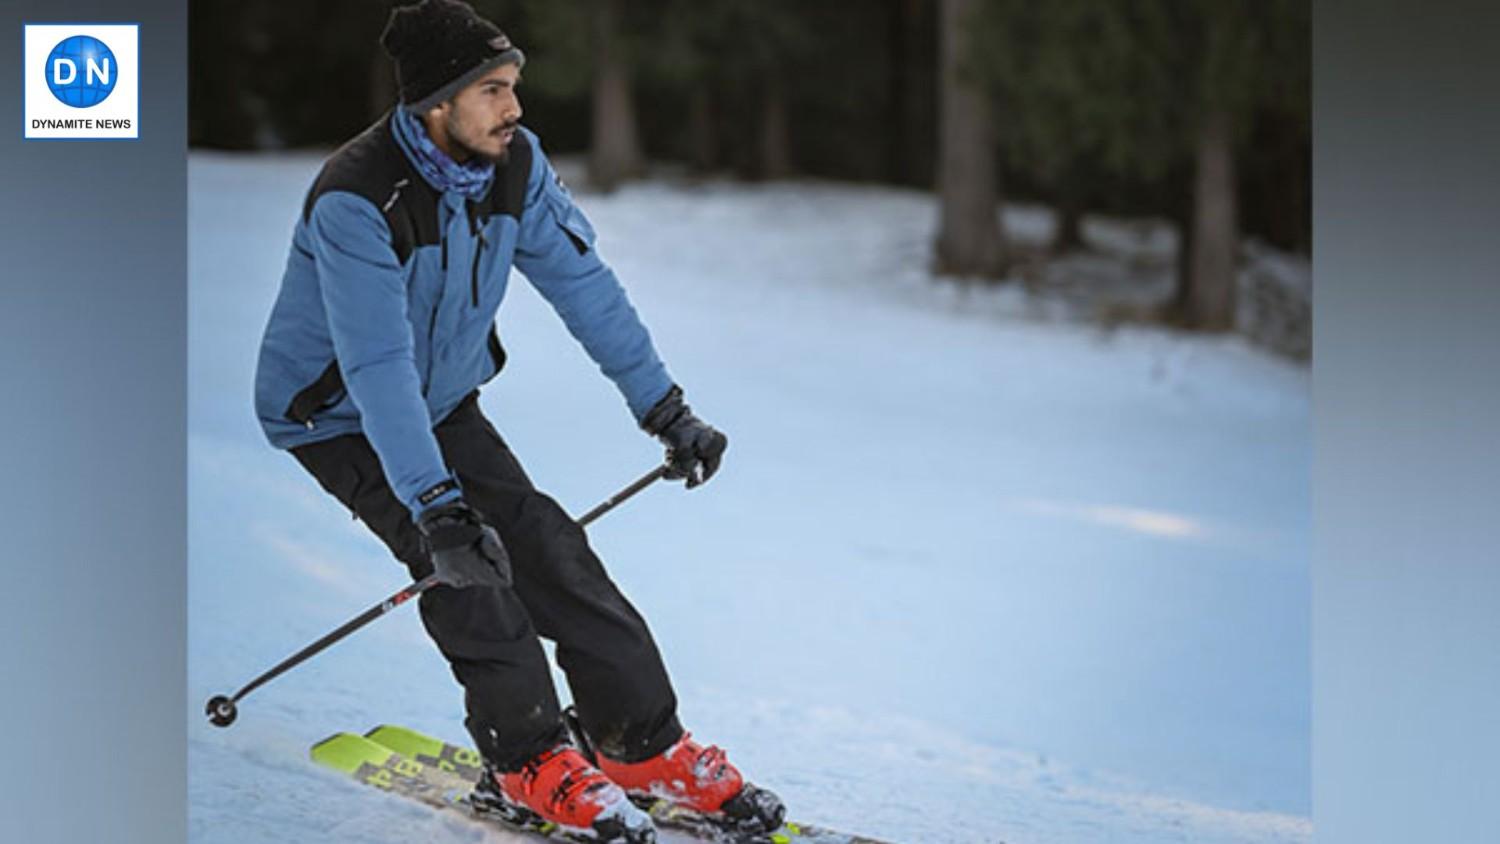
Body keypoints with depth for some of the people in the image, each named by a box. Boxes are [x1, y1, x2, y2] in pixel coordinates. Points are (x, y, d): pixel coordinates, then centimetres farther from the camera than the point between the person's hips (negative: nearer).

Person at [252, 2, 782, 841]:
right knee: (464, 560, -22)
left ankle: (646, 745, 3)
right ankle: (530, 767, -11)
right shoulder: (356, 201, -35)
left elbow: (583, 283, -4)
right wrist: (435, 507, -46)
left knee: (542, 543, -6)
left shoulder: (514, 161, -14)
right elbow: (378, 369, -40)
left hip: (442, 402, 6)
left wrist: (667, 409, -3)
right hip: (338, 415, -6)